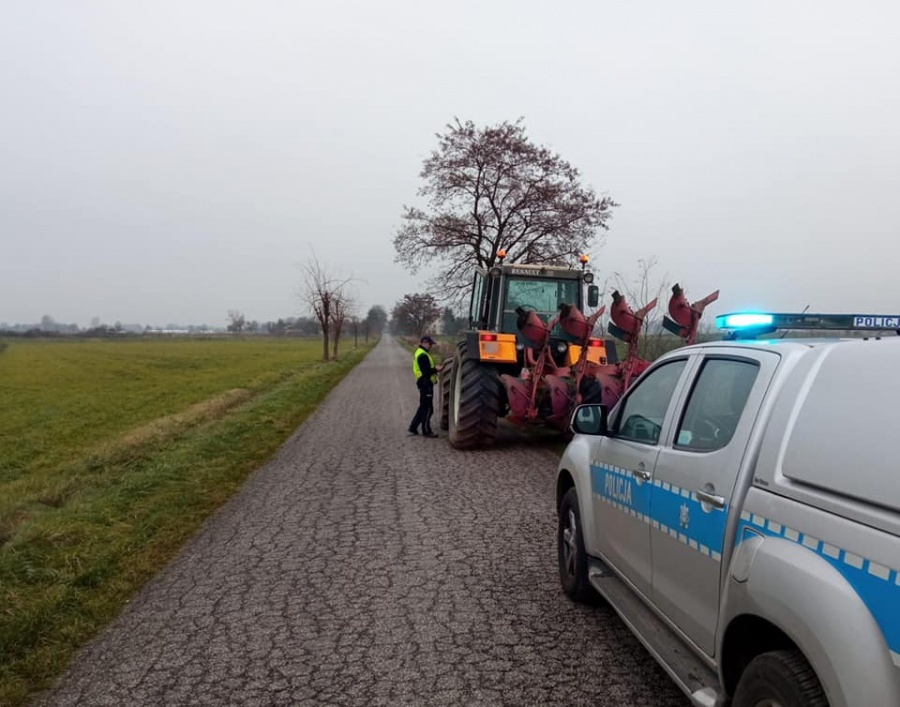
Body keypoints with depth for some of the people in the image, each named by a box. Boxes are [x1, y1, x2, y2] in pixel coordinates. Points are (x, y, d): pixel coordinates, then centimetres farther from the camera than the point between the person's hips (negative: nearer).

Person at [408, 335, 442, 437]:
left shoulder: (419, 353, 17)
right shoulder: (423, 355, -18)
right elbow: (426, 372, -24)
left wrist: (434, 368, 10)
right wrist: (436, 369, -11)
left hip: (424, 383, 11)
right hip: (426, 383, -11)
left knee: (423, 407, 17)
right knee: (427, 408, -3)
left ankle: (413, 427, 21)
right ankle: (426, 431, 3)